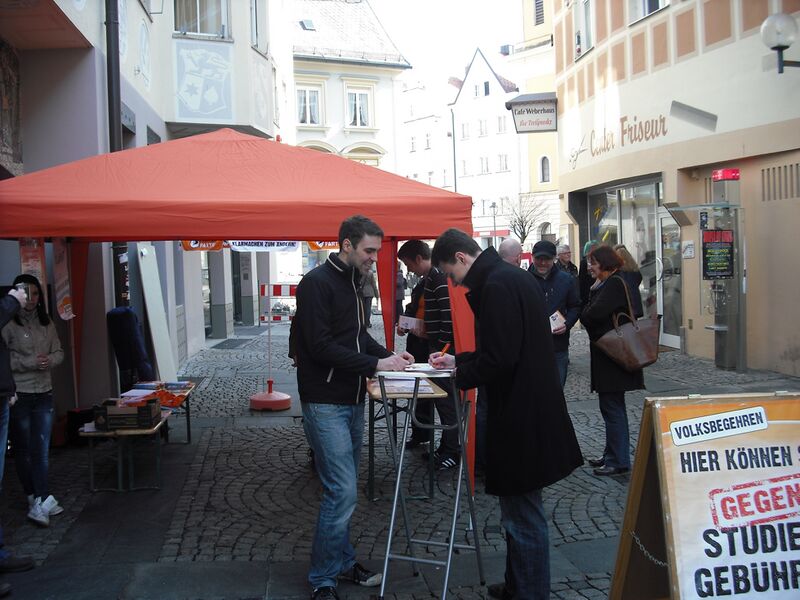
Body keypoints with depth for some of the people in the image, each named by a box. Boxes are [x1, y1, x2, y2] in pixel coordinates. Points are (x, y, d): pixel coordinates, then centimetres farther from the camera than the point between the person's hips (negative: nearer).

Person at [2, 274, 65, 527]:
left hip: (44, 394, 4)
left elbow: (58, 352, 12)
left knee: (41, 450, -2)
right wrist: (30, 362, -18)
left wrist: (50, 360, -9)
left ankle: (39, 502, 0)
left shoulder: (46, 323, 9)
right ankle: (40, 500, 14)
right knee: (23, 449, 5)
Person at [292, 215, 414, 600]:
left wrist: (389, 355, 2)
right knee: (342, 492, -9)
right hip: (325, 404, -9)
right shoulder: (317, 283, -15)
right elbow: (321, 346, -21)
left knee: (344, 490, 16)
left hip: (352, 401, 9)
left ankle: (343, 563, 28)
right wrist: (375, 364, -21)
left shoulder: (353, 282, 13)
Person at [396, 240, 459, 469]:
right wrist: (405, 325, 11)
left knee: (445, 398, -3)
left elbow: (449, 315, -23)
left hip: (440, 350, -10)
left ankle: (450, 450, 6)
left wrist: (441, 346, -19)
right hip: (421, 348, 10)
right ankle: (420, 434, 39)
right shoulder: (423, 280, 13)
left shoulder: (441, 280, -19)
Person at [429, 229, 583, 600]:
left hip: (520, 416, -11)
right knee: (519, 510, 22)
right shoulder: (511, 277, 14)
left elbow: (500, 359, -24)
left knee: (523, 515, 1)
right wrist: (458, 360, 21)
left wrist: (459, 376, -8)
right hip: (529, 409, 11)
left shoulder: (497, 285, -19)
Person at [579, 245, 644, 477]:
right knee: (611, 407, 16)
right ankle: (611, 455, 26)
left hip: (612, 357, -10)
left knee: (612, 408, -4)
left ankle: (618, 461, 3)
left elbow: (593, 314, -24)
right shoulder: (606, 284, 15)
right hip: (608, 356, 10)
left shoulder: (614, 284, -16)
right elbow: (588, 314, 12)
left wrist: (585, 315, -4)